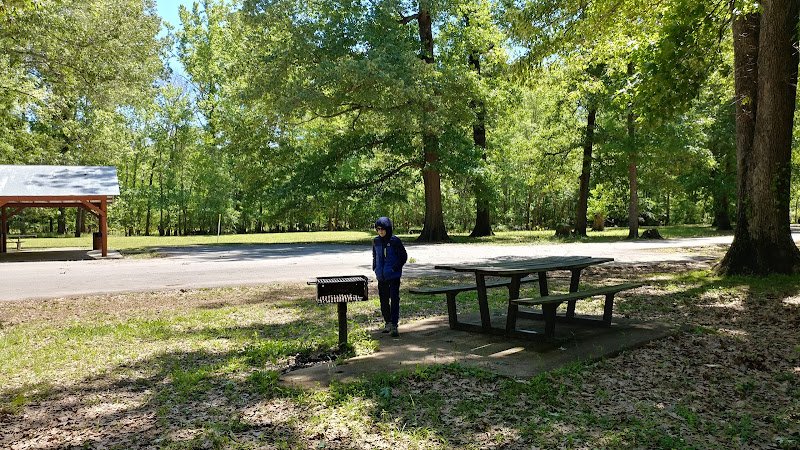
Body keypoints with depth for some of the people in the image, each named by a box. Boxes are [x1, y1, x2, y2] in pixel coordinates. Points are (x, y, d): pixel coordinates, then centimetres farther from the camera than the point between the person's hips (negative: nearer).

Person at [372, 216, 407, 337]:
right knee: (384, 300, 12)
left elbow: (404, 256, -4)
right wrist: (375, 267, 10)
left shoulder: (395, 241, -10)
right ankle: (387, 322, 28)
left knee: (394, 300, -6)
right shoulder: (376, 241, 5)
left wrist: (396, 267, -11)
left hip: (394, 276, -5)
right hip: (381, 276, 5)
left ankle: (394, 326, -3)